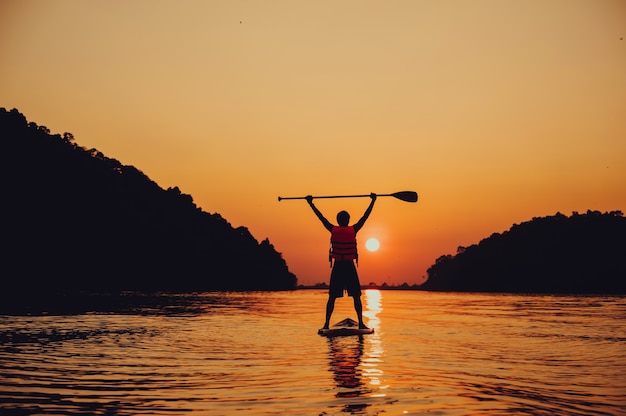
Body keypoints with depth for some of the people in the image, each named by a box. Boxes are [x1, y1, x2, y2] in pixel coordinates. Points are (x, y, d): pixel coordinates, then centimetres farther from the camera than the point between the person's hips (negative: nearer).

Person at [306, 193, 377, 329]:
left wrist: (311, 203, 18)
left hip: (337, 267, 1)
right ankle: (361, 323, 0)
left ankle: (327, 323, 1)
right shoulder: (353, 230, -3)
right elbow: (365, 216, 5)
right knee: (356, 297, 4)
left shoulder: (333, 230, -2)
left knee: (332, 297, 4)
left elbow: (321, 217, 8)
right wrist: (373, 201, 14)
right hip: (350, 267, -1)